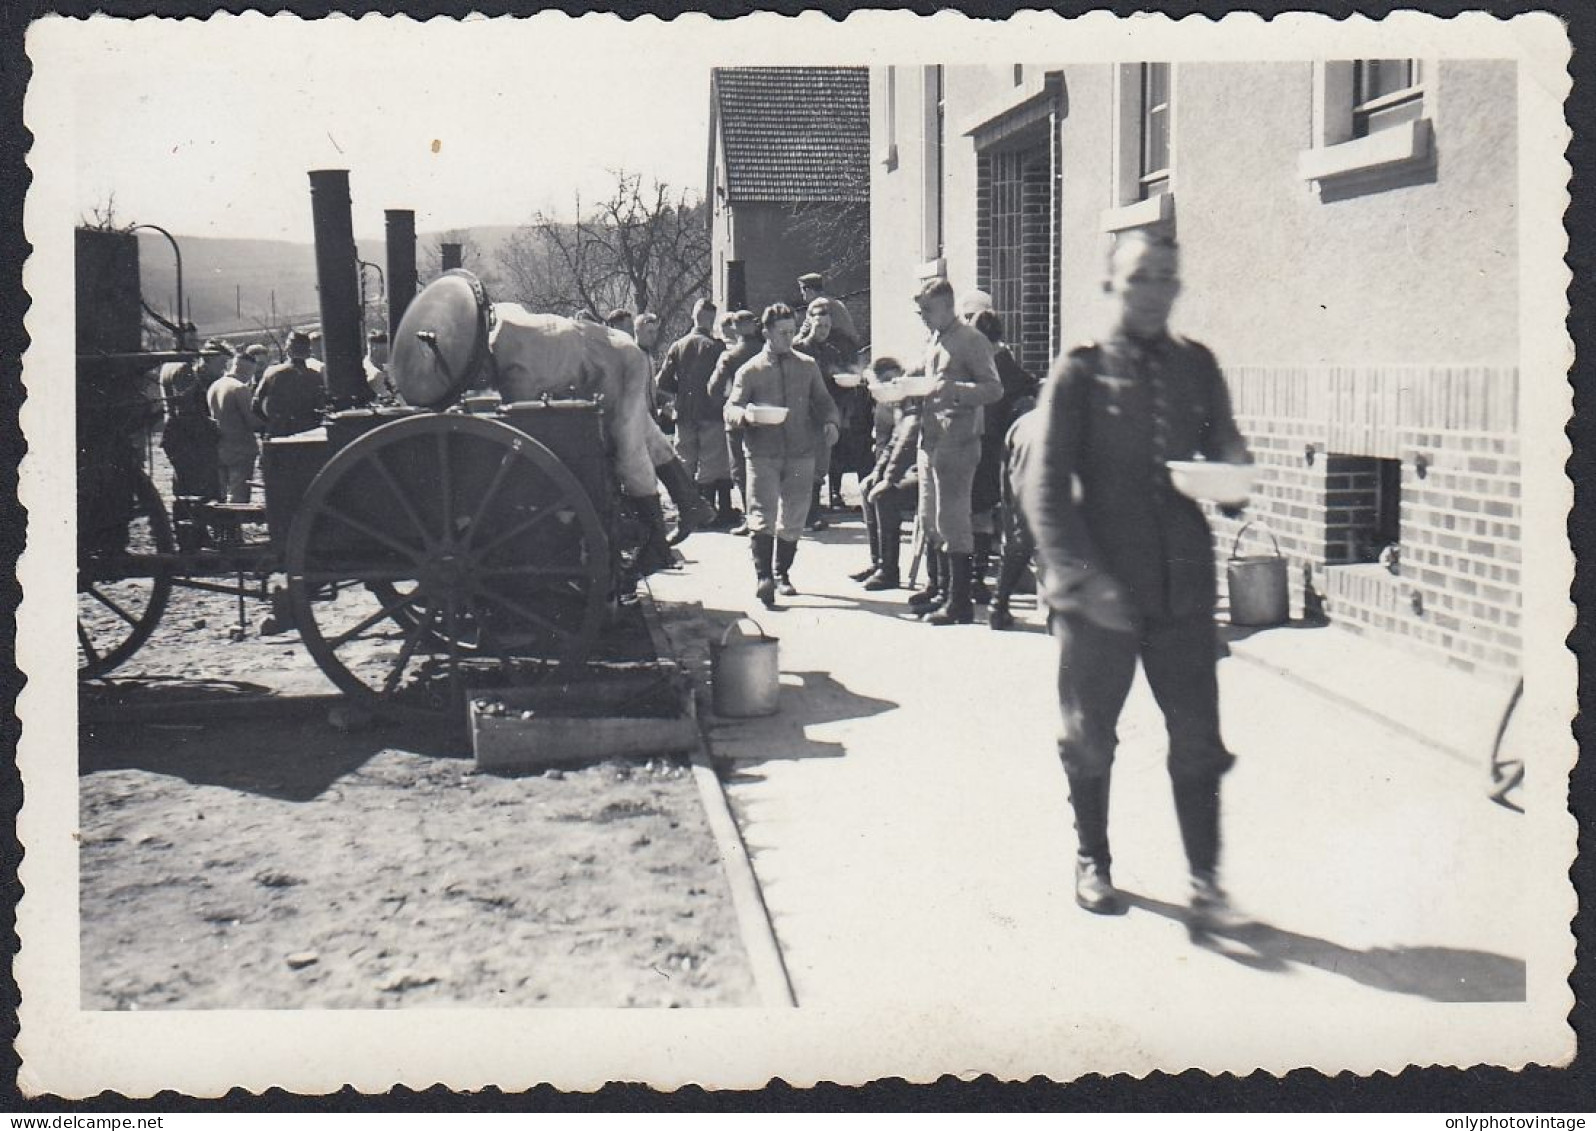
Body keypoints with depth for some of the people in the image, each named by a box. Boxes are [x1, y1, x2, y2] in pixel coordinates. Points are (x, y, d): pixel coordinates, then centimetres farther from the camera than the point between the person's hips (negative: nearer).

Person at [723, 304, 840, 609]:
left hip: (801, 454, 3)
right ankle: (764, 577, -19)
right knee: (763, 517, -14)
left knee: (793, 520, 9)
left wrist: (830, 422, -6)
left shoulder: (807, 366, 11)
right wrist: (747, 416, -24)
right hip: (763, 454, -3)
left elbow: (823, 401, 16)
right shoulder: (750, 371, 3)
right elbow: (730, 409, -1)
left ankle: (782, 575, 24)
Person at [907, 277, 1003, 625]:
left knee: (951, 521, -8)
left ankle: (959, 602, -5)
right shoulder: (934, 342, 19)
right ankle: (938, 588, 27)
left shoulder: (971, 340, -9)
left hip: (957, 443, -9)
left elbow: (995, 388, -16)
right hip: (930, 439, 9)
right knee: (929, 520, 14)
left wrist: (954, 390, -29)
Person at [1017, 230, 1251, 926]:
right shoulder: (1080, 373, -3)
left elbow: (1225, 448, 18)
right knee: (1089, 736, 11)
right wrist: (1083, 575, -17)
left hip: (1183, 584, 3)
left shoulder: (1196, 367, 9)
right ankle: (1092, 862, 31)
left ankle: (1205, 880, 12)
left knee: (1197, 737, 1)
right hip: (1100, 592, -2)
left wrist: (1231, 470, -8)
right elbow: (1043, 485, -8)